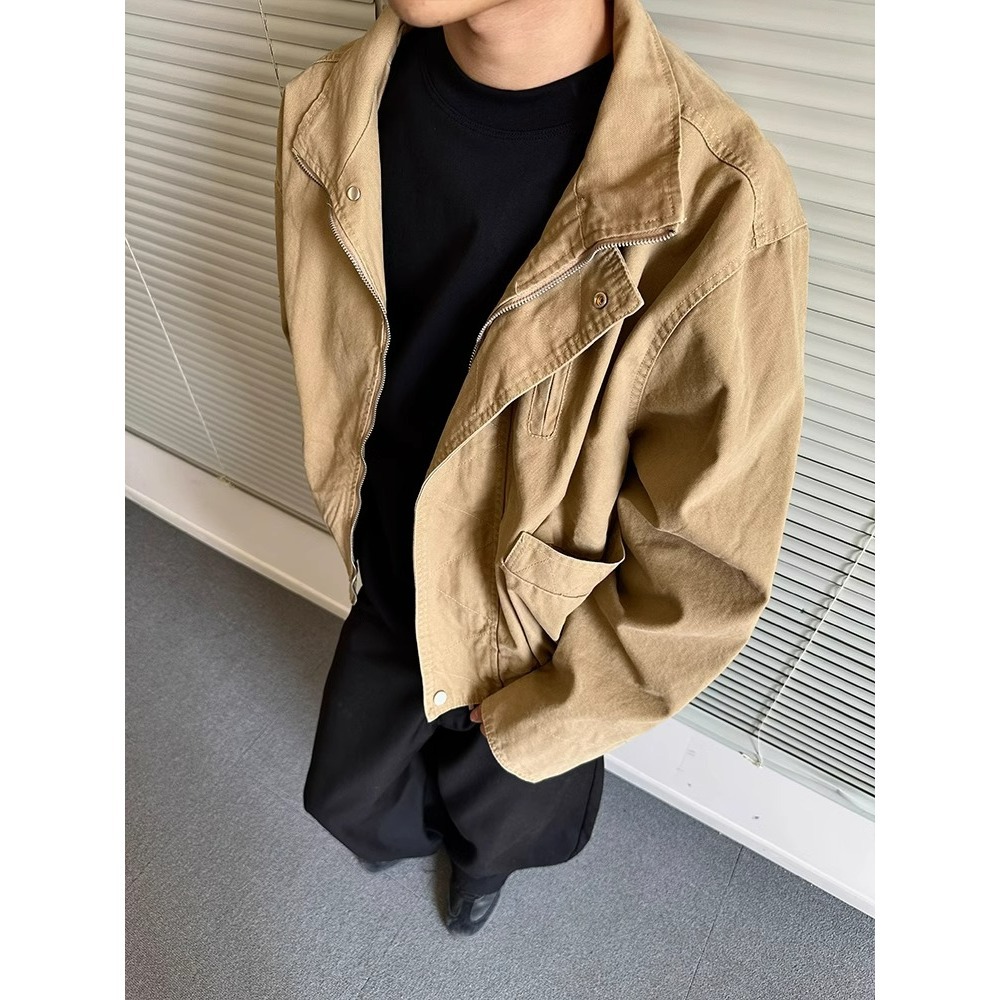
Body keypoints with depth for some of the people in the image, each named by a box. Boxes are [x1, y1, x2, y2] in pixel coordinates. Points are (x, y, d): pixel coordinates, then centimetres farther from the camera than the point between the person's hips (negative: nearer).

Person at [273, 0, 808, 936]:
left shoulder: (719, 205, -34)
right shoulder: (330, 114, -16)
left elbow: (710, 561, -24)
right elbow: (323, 365, 0)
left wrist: (539, 715, -12)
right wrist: (352, 524, 8)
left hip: (537, 647, -3)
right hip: (387, 596, 4)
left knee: (502, 819, 31)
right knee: (344, 795, 32)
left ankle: (483, 859, 74)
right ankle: (419, 827, 72)